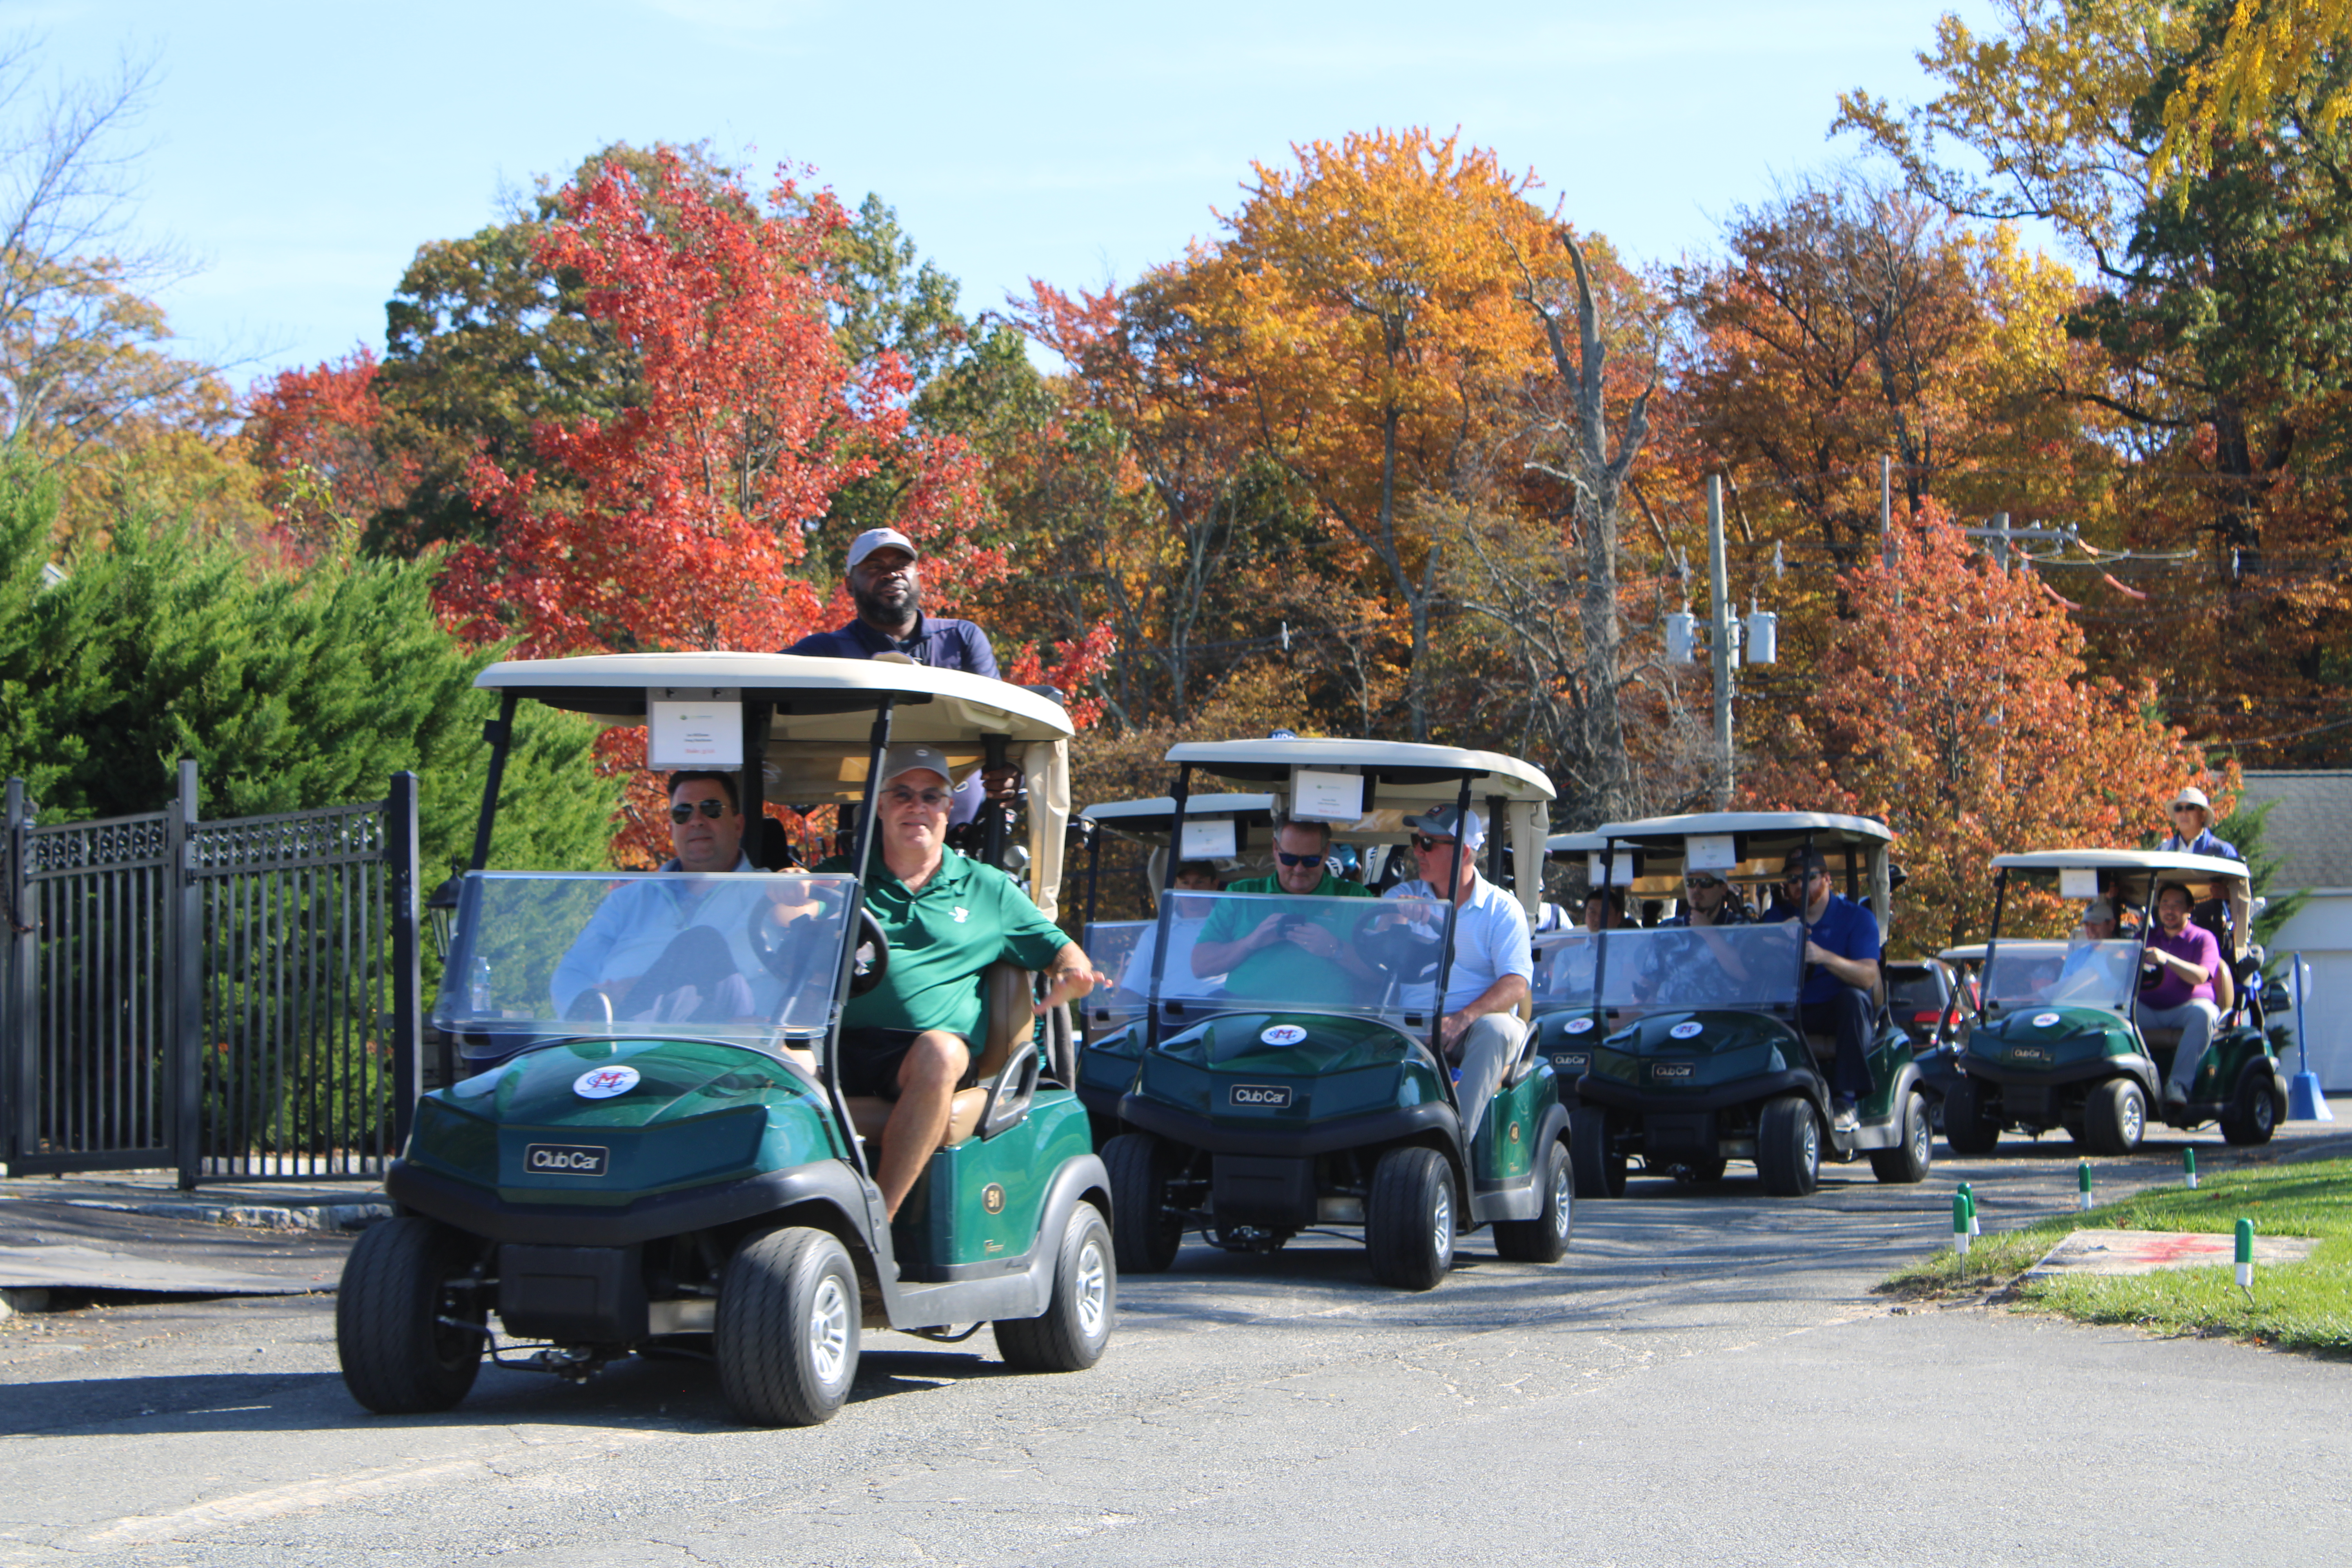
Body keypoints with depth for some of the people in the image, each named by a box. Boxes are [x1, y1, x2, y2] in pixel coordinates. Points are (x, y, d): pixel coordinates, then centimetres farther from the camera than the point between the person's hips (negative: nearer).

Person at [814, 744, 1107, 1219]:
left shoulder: (988, 889, 23)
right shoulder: (838, 878, 23)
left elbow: (1059, 951, 24)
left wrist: (1075, 976, -1)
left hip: (925, 1047, -1)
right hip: (837, 1043, 1)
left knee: (938, 1054, -38)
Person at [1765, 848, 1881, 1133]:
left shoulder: (1857, 917, -3)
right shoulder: (1779, 916, 7)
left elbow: (1868, 976, -18)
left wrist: (1825, 957, -35)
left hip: (1840, 1013, -2)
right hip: (1793, 1012, 2)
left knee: (1853, 997, -35)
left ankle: (1847, 1098, -32)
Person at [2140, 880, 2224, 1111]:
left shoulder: (2203, 939, 8)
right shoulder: (2146, 938, 21)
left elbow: (2200, 976, -10)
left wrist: (2166, 959, -24)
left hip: (2186, 1008, -3)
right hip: (2148, 1011, 3)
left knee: (2203, 1013, -37)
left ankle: (2179, 1083, -41)